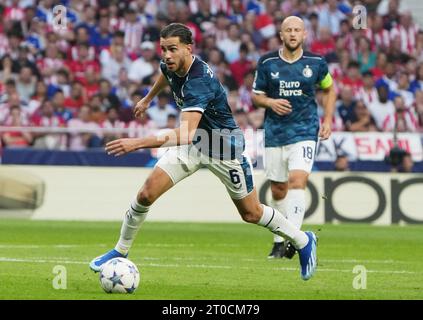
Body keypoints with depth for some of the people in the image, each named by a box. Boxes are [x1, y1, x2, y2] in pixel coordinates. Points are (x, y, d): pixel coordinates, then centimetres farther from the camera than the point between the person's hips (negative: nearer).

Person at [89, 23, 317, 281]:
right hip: (192, 143, 6)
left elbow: (186, 134, -48)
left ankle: (303, 241, 33)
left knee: (251, 214, 9)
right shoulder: (171, 66, -12)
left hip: (224, 147, -6)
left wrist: (138, 143, -55)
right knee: (147, 194, -9)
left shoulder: (199, 82, -37)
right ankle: (120, 252, 8)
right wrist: (147, 100, 33)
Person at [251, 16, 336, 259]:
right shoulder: (267, 63, 0)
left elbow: (329, 89, 16)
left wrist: (328, 120, 6)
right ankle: (279, 241, 24)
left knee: (298, 180, -20)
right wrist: (270, 102, -13)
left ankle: (292, 238, -24)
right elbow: (256, 95, 9)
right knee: (278, 190, 8)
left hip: (305, 132, -2)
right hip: (275, 133, 2)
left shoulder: (316, 63, -1)